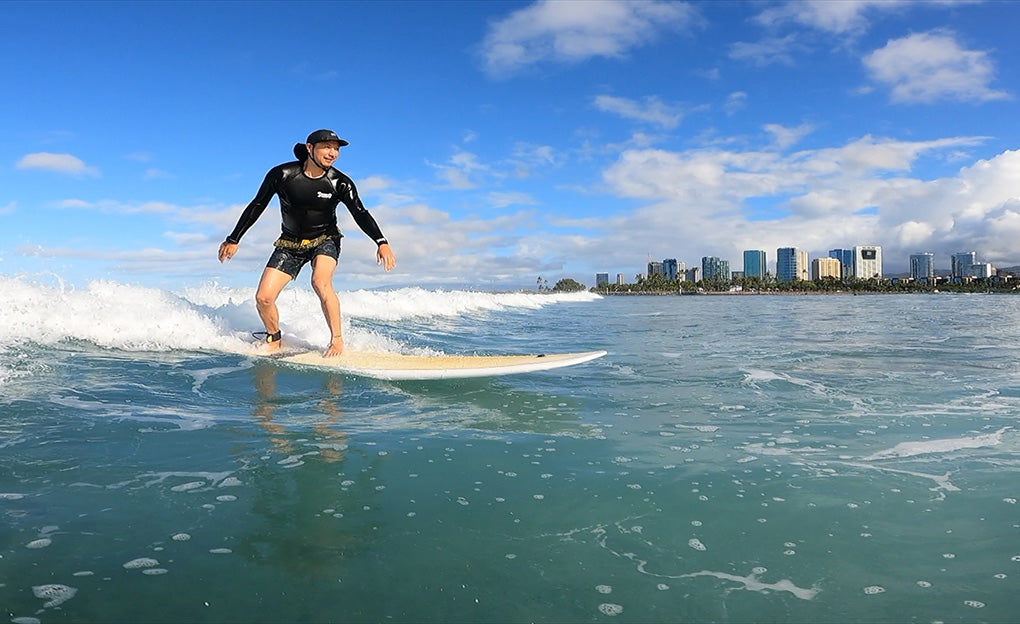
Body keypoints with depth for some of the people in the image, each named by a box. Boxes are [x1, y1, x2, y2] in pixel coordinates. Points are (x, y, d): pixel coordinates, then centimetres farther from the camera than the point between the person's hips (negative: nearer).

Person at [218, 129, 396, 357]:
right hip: (290, 243, 2)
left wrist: (381, 242, -34)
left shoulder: (340, 183, -14)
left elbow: (360, 214, -18)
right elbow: (257, 206, -5)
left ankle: (337, 340, -18)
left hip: (325, 240, -1)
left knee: (320, 282, -32)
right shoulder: (281, 174, -14)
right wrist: (234, 239, -4)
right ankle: (274, 340, 19)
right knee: (263, 298, -9)